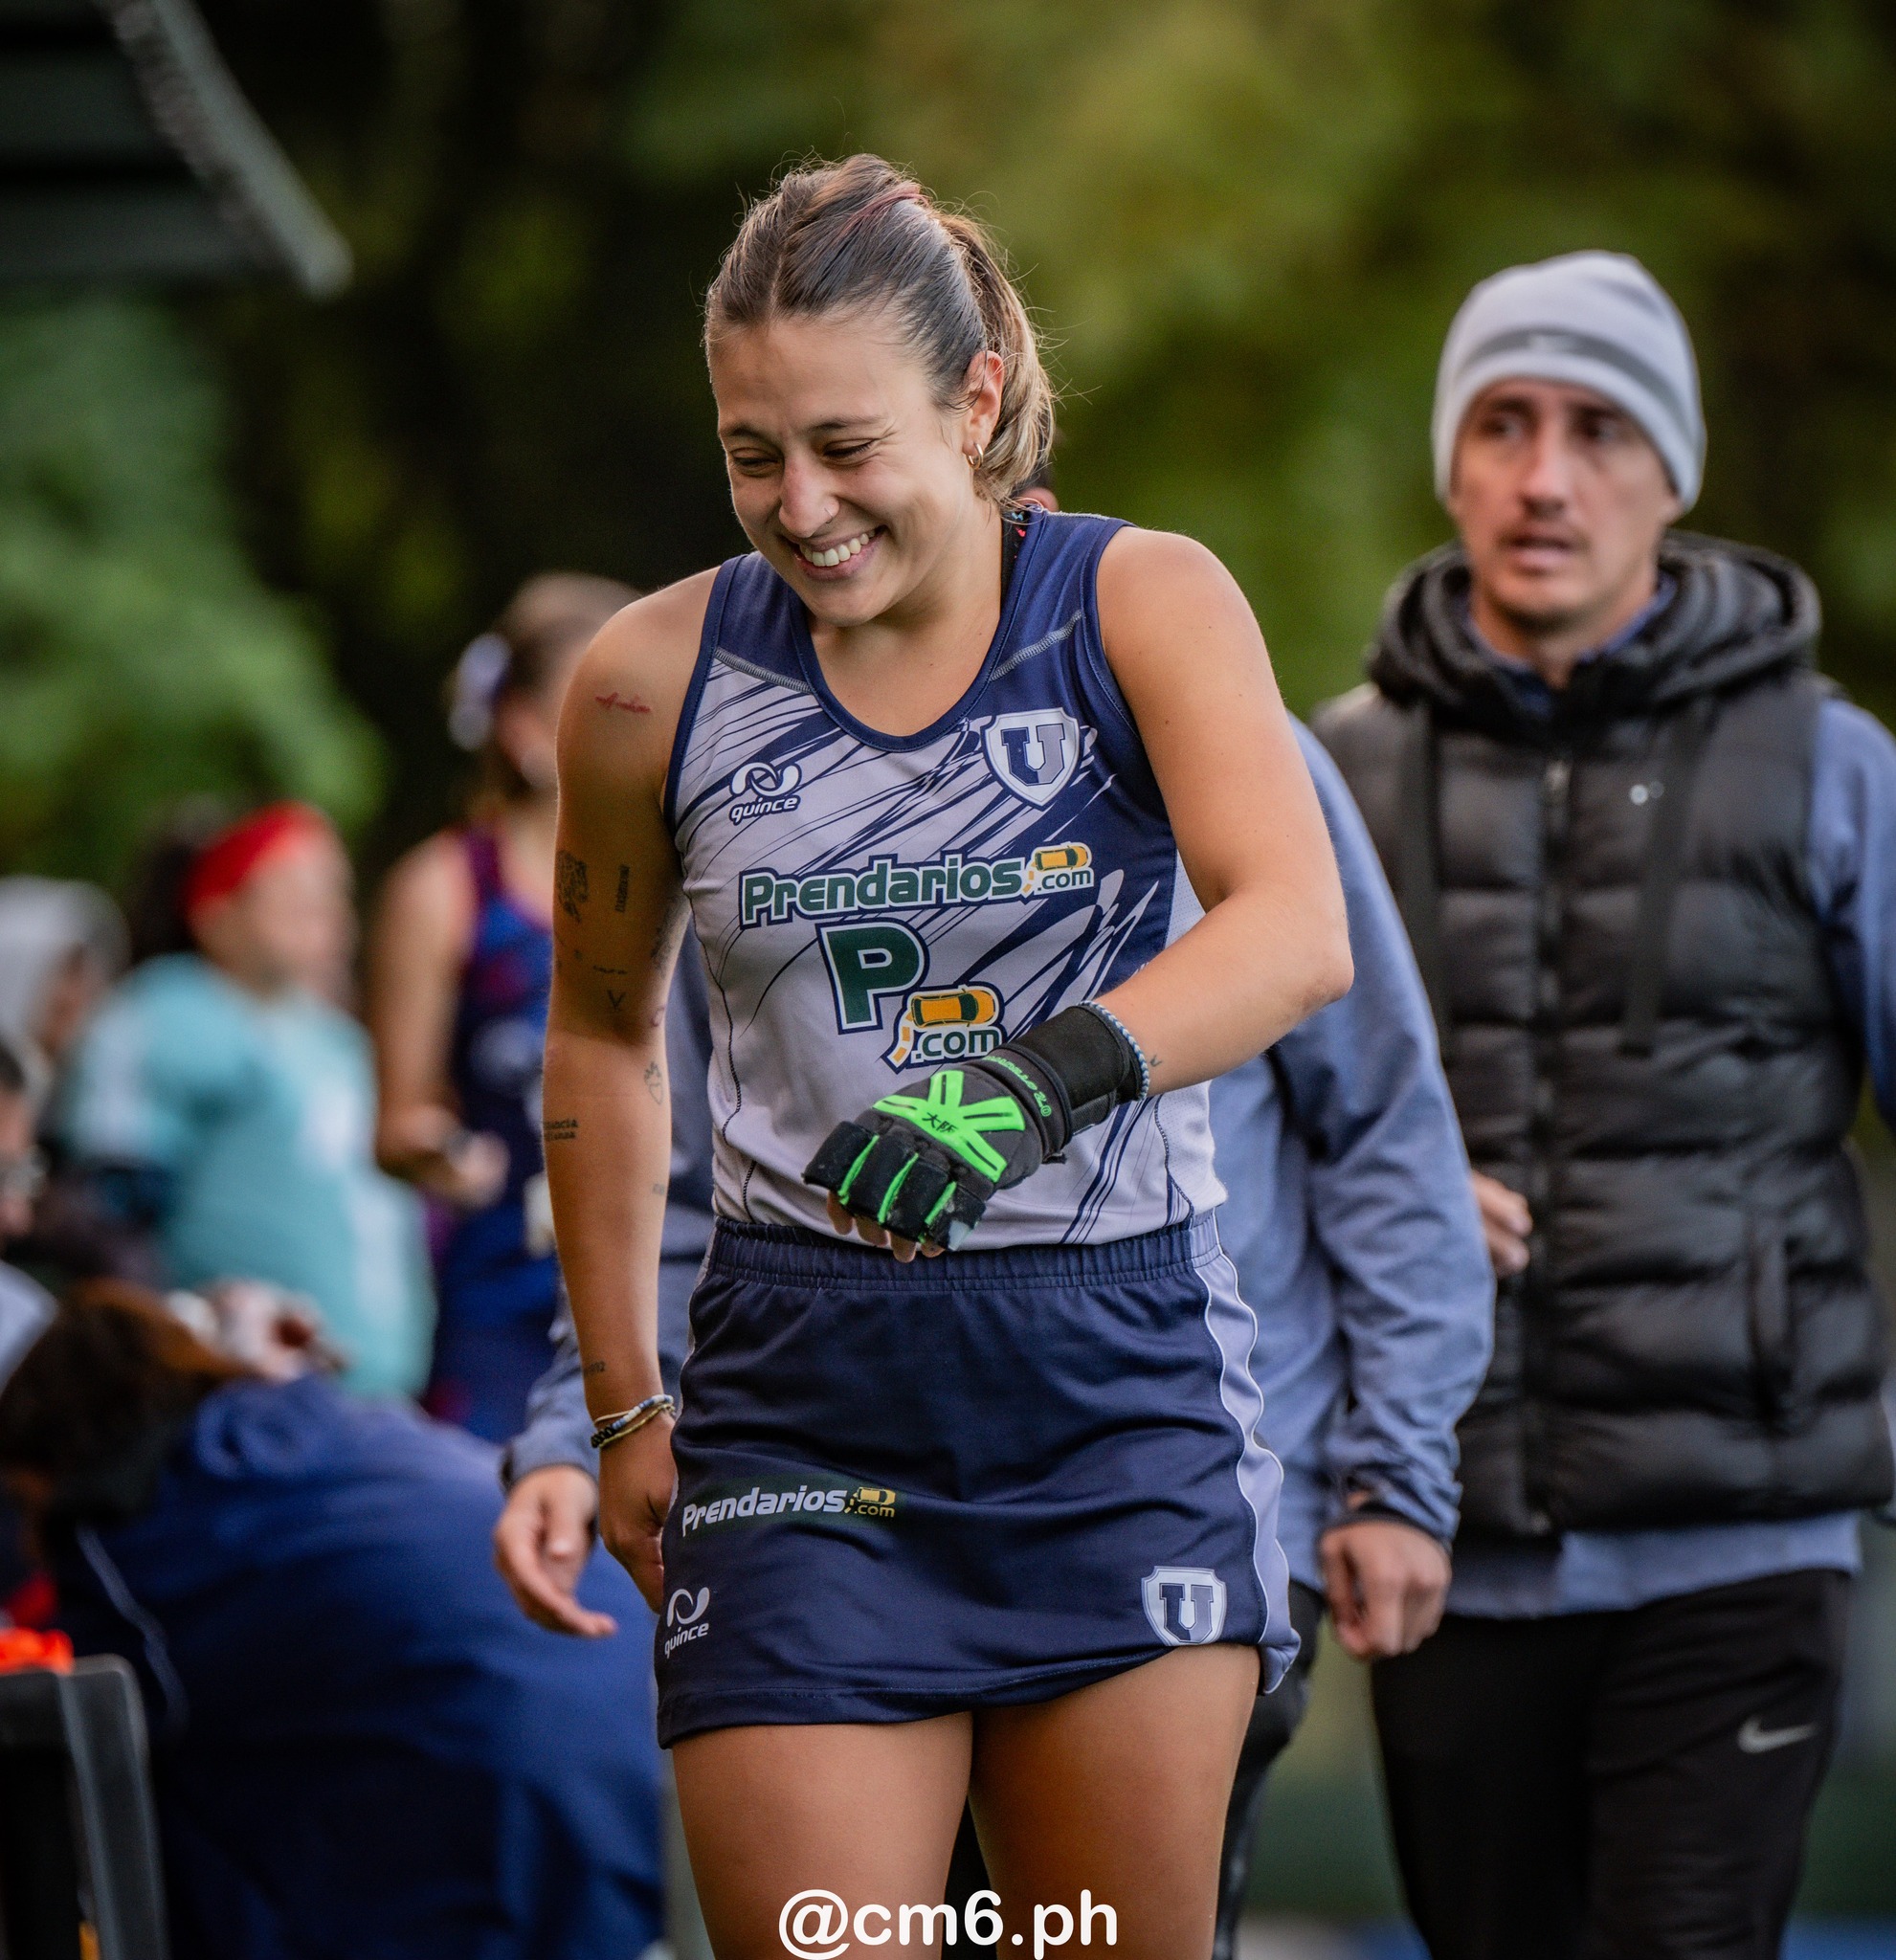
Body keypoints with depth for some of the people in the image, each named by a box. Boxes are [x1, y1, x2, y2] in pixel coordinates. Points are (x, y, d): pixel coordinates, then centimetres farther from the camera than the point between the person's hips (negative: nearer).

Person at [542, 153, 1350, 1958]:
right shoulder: (652, 683, 1)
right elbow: (601, 1034, 17)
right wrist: (620, 1406, 16)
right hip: (803, 1405, 1)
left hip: (1124, 1389, 0)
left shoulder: (1143, 605, -4)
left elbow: (1298, 931, -20)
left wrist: (1045, 1074, -37)